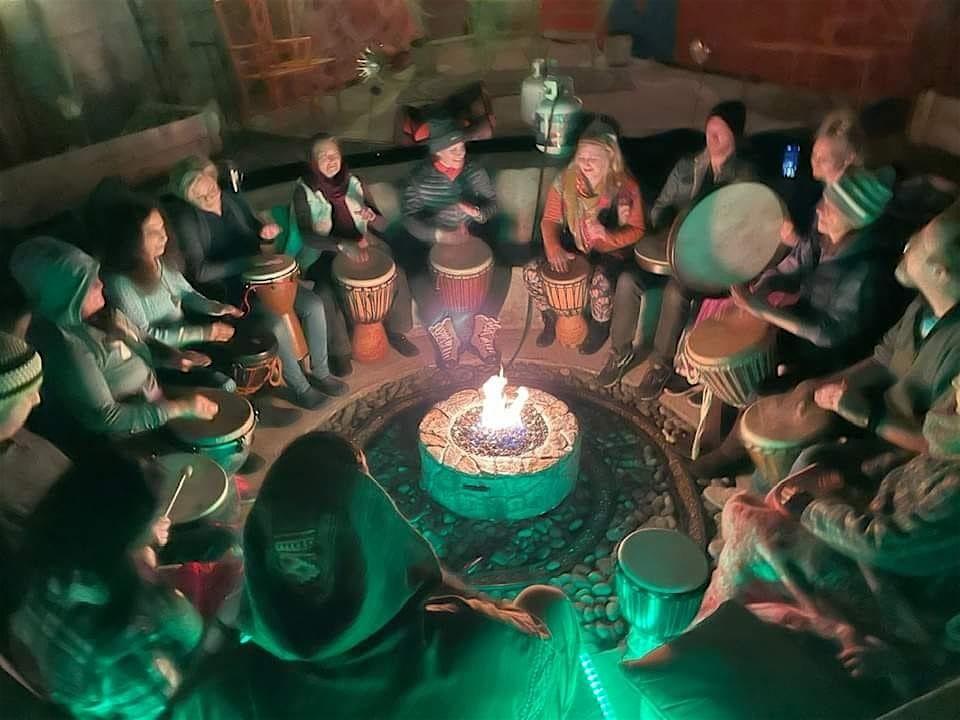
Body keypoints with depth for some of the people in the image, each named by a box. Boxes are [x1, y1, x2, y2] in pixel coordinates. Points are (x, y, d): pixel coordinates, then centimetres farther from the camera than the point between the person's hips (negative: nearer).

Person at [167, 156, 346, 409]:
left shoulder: (233, 199, 4)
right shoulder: (187, 219, -15)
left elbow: (254, 229, 21)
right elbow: (199, 272, -20)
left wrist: (266, 230, -4)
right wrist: (246, 262, -24)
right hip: (227, 288, -6)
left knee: (314, 305, -12)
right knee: (277, 322, -30)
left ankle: (320, 372, 4)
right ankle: (300, 387, -10)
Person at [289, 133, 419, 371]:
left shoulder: (353, 182, 0)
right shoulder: (303, 191, -11)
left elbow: (382, 226, 1)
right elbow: (306, 236, -22)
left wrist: (371, 216, -24)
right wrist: (342, 245, -36)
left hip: (359, 246, 4)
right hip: (322, 254, -4)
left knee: (397, 275, -15)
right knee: (328, 293, -31)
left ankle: (396, 331, 6)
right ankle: (339, 351, -9)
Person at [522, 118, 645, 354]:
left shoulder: (625, 186, -16)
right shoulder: (565, 180, -9)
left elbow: (636, 230, -11)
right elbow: (550, 219, -3)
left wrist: (606, 235, -31)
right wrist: (554, 247, -23)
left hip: (609, 251, -3)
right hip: (572, 247, 4)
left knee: (601, 284, -34)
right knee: (532, 272, -16)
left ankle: (600, 326, 2)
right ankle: (551, 318, 13)